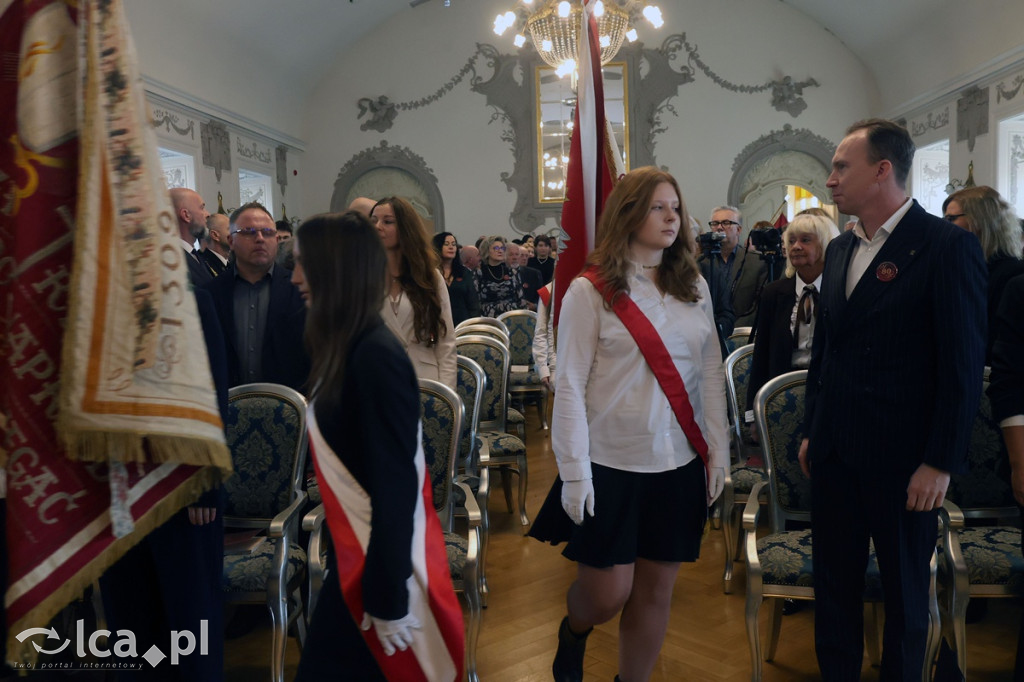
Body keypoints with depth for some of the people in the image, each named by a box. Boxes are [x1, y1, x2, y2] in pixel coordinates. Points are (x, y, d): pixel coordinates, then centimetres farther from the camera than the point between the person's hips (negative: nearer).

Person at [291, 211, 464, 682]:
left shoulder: (374, 358, -22)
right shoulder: (348, 350, 5)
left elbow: (395, 486, -22)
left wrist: (389, 599, -17)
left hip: (385, 557, -8)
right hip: (357, 550, 8)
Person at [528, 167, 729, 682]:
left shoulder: (694, 287, 6)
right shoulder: (590, 291, -7)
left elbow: (711, 374, 9)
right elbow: (570, 386, -9)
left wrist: (718, 450, 5)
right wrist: (574, 473, -11)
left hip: (679, 464, 4)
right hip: (611, 464, -4)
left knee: (656, 590, 12)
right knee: (607, 593, 5)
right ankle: (573, 633, 40)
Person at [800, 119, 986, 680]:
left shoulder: (948, 246, -10)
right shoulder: (840, 249, 10)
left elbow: (963, 365, -12)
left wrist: (940, 463, -13)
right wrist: (812, 432, 13)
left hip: (901, 458, -6)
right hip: (834, 451, 6)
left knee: (905, 589, 13)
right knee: (834, 581, 15)